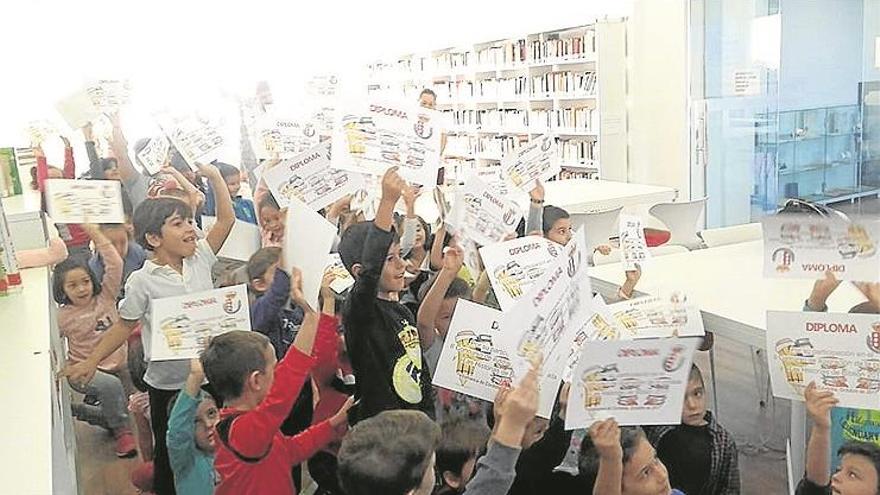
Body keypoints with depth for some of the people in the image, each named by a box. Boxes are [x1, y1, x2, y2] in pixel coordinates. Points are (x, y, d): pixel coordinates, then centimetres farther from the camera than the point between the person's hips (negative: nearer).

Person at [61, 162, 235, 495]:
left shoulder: (200, 258, -2)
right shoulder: (142, 281, -12)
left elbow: (226, 220, -2)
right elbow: (124, 325, -5)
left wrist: (214, 176, -8)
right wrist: (91, 362, -10)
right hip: (168, 383, -3)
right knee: (169, 454, 14)